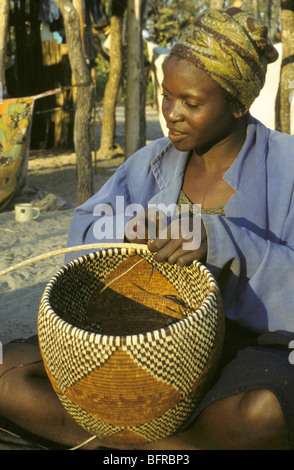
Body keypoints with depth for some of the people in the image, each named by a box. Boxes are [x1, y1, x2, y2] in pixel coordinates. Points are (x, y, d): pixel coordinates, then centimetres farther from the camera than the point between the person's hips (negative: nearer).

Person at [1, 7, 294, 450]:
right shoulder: (156, 160, 4)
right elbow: (84, 231, 5)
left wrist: (217, 239, -32)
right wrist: (128, 228, -17)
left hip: (253, 349, -4)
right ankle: (199, 441, -14)